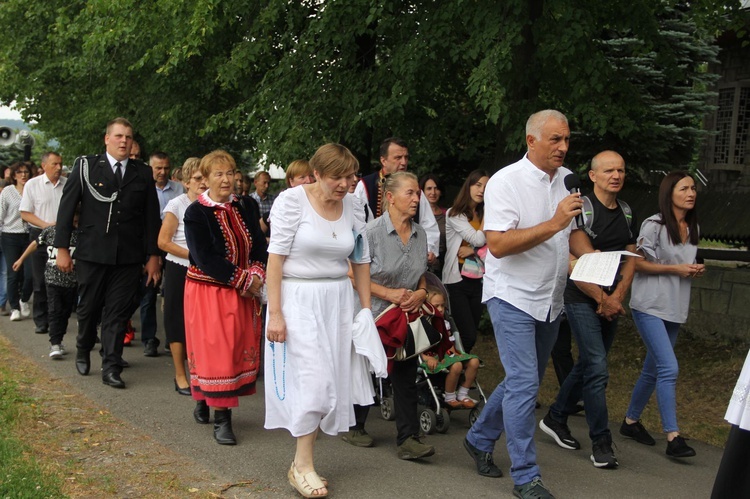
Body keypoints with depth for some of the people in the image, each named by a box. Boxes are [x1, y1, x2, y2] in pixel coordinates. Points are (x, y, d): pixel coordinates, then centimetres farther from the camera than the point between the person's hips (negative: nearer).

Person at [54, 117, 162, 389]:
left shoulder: (143, 173, 6)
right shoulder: (85, 166, 1)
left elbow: (152, 216, 7)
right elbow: (66, 208, 1)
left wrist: (153, 255, 6)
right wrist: (62, 248, -2)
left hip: (129, 257, 1)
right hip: (92, 254, -1)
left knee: (118, 313, 2)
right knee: (88, 308, 12)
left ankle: (111, 368, 9)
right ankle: (83, 351, 38)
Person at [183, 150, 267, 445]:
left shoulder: (246, 207, 6)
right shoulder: (196, 213, -9)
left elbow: (260, 246, 5)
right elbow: (204, 259, -15)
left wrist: (256, 275, -14)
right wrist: (243, 279, -17)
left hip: (243, 293, 5)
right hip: (208, 291, -5)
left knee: (240, 349, 5)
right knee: (214, 351, -4)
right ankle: (221, 420, 4)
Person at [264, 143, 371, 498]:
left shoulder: (353, 207, 5)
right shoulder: (291, 201, -10)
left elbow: (361, 261, 10)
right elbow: (276, 258, -12)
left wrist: (367, 311, 9)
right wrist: (274, 313, -15)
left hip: (337, 301, 5)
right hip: (298, 299, -5)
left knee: (330, 382, 4)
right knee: (312, 379, -9)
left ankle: (303, 459, 17)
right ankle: (303, 465, 4)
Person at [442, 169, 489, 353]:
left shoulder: (483, 215, 12)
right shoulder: (454, 214, -4)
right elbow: (478, 240, -14)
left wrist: (474, 250, -15)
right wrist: (488, 212, -5)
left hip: (478, 281, 5)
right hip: (458, 281, -5)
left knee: (470, 335, 7)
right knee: (468, 337, -12)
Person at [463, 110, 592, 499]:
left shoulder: (568, 180, 7)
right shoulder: (505, 182, -14)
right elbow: (498, 244, -23)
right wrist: (553, 224, -27)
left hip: (550, 299, 7)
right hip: (513, 295, -7)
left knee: (524, 381, 16)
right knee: (524, 384, -11)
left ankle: (480, 439, 35)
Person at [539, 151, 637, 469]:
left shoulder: (626, 213, 10)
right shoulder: (582, 209, -12)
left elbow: (630, 258, 13)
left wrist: (617, 296, -3)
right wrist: (602, 299, -15)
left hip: (611, 303, 7)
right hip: (583, 300, -7)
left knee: (588, 365, 15)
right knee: (597, 369, -9)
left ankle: (556, 418, 32)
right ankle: (601, 441, 1)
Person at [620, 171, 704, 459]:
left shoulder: (693, 228, 13)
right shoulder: (654, 225, -10)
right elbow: (638, 263, -10)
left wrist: (695, 270, 1)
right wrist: (675, 269, -15)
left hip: (675, 309, 8)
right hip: (650, 306, -8)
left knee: (653, 370, 13)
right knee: (669, 368, -16)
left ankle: (631, 422, 28)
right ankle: (673, 437, -14)